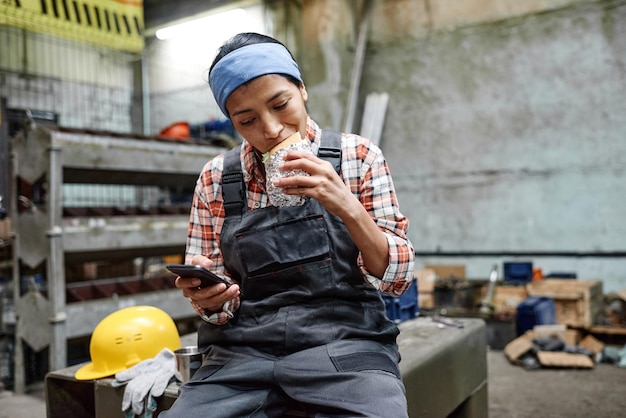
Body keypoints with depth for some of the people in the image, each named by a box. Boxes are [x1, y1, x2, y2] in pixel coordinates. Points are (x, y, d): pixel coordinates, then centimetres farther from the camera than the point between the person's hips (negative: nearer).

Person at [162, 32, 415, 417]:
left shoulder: (359, 157, 1)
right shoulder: (216, 180, 4)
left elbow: (398, 278, -1)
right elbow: (215, 301, 11)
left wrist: (348, 208, -18)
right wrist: (209, 298, -13)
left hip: (345, 343, -1)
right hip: (243, 351, 2)